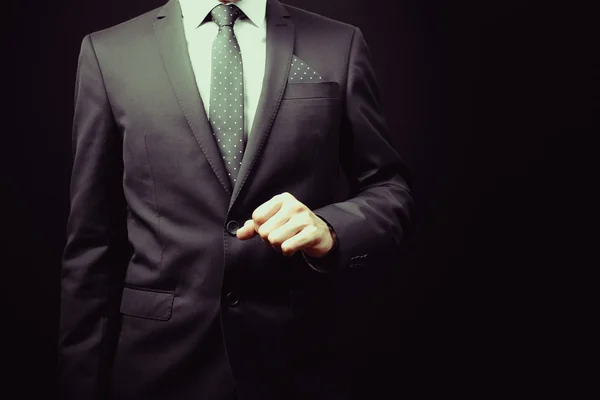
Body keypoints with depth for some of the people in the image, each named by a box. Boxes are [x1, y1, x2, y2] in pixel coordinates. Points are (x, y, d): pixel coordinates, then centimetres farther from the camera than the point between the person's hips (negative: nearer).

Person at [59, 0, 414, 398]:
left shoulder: (339, 46, -1)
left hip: (298, 354, 1)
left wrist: (331, 230, -17)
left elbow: (390, 188, 4)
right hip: (159, 359, 0)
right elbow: (92, 236, 1)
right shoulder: (107, 52, -1)